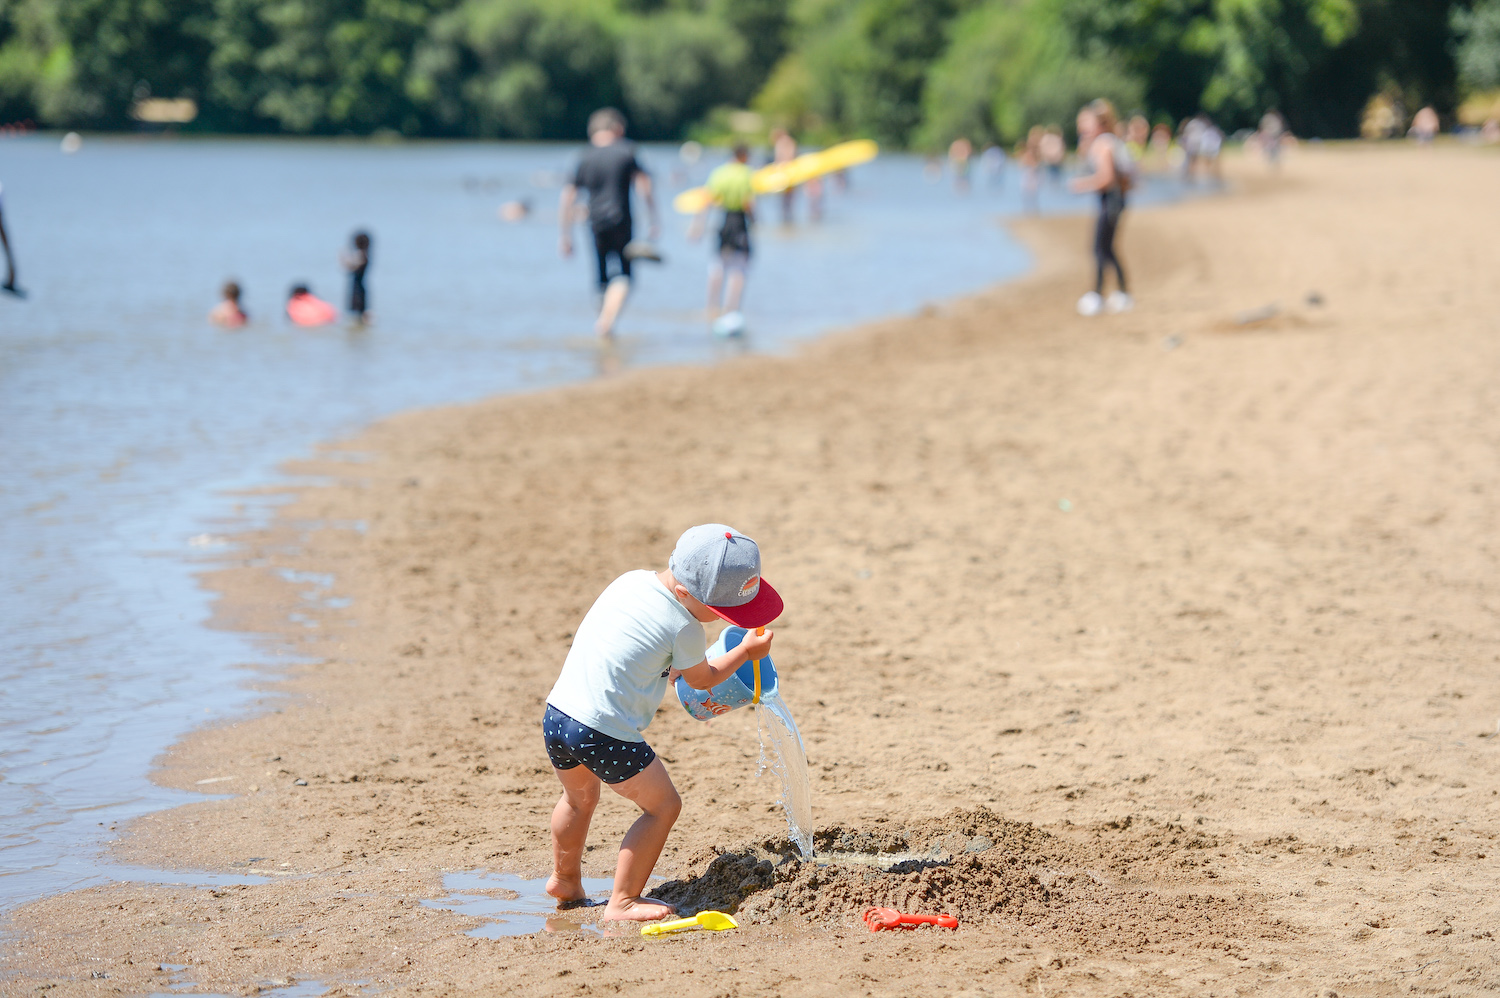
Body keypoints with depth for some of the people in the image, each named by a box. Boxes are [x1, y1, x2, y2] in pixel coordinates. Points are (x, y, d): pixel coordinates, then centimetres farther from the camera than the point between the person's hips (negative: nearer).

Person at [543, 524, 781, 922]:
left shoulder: (631, 579, 10)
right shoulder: (683, 627, -11)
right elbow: (702, 679, 8)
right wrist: (746, 651, 22)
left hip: (556, 713, 8)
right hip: (604, 733, -8)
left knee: (580, 798, 32)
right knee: (663, 805, 7)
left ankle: (565, 881, 50)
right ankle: (623, 901, 6)